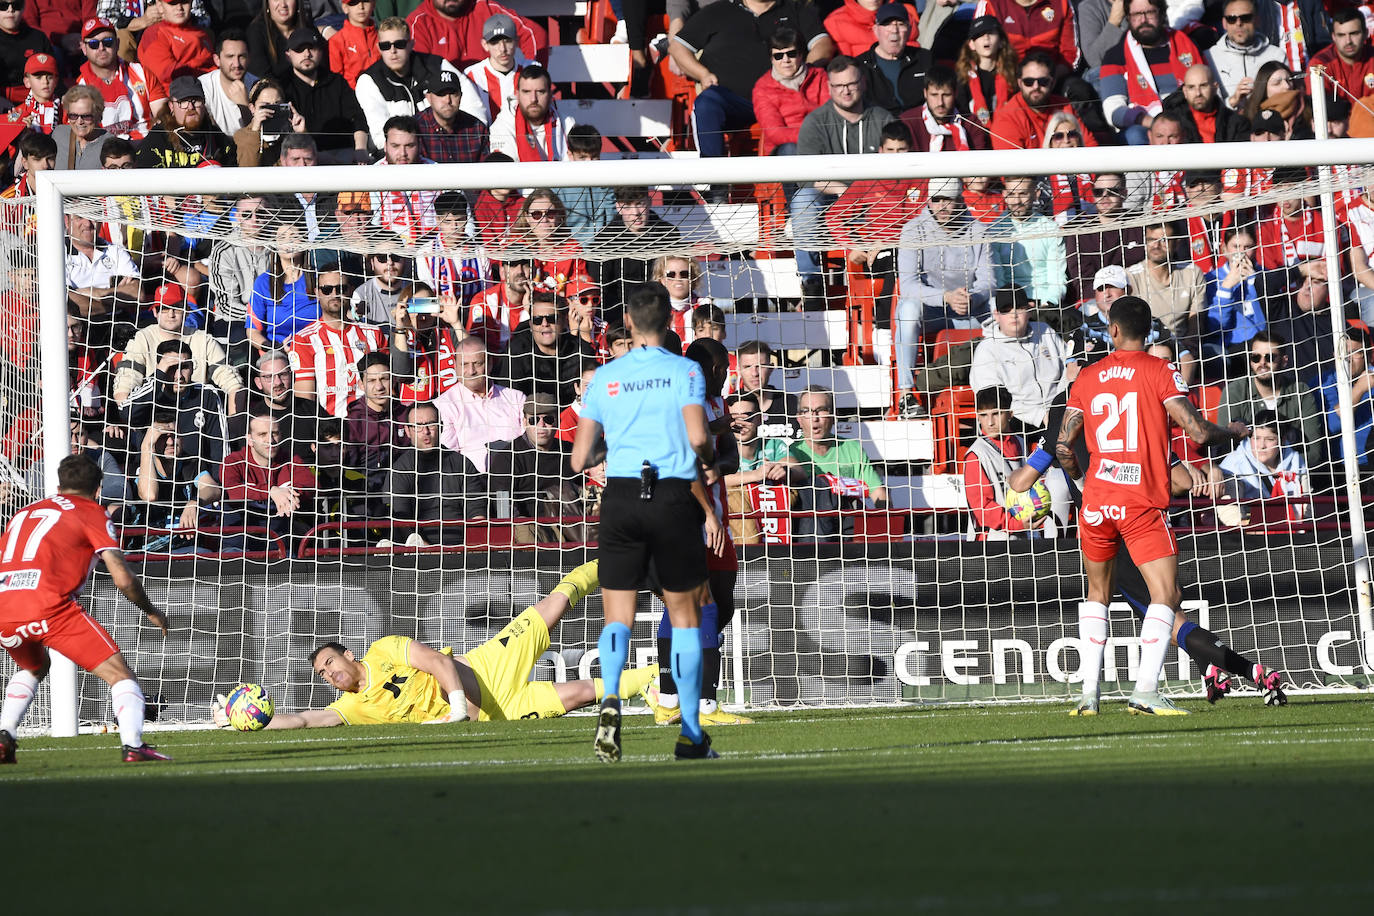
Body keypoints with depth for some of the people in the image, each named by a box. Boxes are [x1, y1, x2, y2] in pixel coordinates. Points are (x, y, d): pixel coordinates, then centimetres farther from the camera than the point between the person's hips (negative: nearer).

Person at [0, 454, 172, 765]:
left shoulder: (26, 512, 29)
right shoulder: (92, 514, 13)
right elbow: (123, 579, 3)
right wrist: (152, 612, 20)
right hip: (47, 606, -6)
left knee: (34, 667, 35)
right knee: (118, 672, 3)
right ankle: (133, 745, -16)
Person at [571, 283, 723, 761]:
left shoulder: (604, 377, 7)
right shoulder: (685, 371, 0)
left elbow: (580, 460, 6)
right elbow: (698, 437, -12)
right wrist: (711, 457, 10)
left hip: (620, 496, 1)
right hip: (675, 496, -1)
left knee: (618, 617, 4)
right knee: (684, 615, 11)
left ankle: (611, 696, -26)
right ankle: (690, 733, 12)